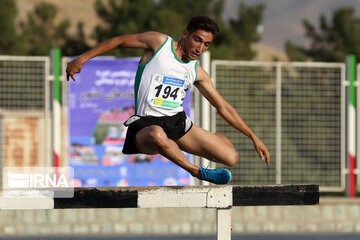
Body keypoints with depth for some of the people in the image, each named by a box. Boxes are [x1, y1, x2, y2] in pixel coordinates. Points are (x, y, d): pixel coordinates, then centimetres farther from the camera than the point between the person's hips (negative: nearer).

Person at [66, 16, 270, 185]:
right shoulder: (159, 42, -1)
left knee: (231, 157, -4)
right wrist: (82, 59, -1)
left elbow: (223, 107, 17)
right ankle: (197, 172, -25)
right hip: (146, 124, -6)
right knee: (157, 135, -45)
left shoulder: (197, 72, 11)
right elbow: (119, 41, 7)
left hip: (178, 123, 6)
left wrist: (253, 137, 15)